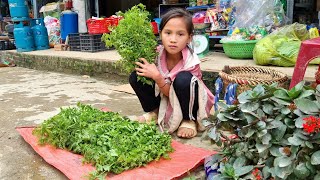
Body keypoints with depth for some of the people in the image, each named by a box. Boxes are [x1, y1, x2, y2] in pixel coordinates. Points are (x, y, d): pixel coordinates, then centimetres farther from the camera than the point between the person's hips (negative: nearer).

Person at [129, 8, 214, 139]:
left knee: (183, 79, -37)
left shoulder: (191, 62, -27)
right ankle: (154, 113, 5)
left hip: (185, 104, -4)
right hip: (164, 101, 4)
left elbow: (171, 93, -23)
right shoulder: (157, 54, -16)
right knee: (135, 77, -16)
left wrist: (157, 77, -38)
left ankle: (189, 120, -12)